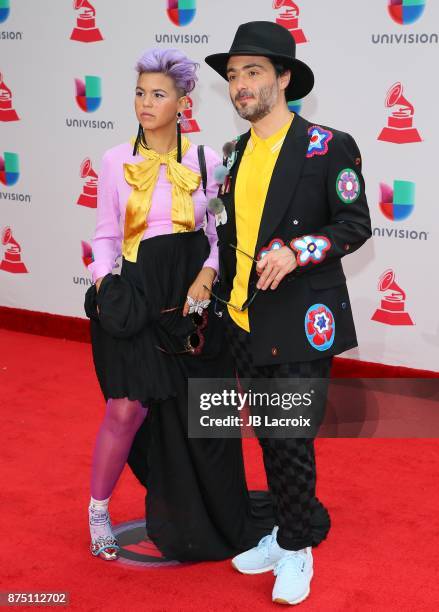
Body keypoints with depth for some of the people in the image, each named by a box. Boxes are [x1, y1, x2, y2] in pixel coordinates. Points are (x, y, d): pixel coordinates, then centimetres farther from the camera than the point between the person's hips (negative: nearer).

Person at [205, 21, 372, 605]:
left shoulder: (329, 147, -9)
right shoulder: (235, 153, 10)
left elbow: (356, 224, -8)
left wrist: (297, 252, -23)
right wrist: (219, 297, 15)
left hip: (301, 325, -6)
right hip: (244, 322, 6)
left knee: (292, 439, 0)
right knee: (269, 435, 15)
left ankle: (296, 549, 19)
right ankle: (287, 527, 32)